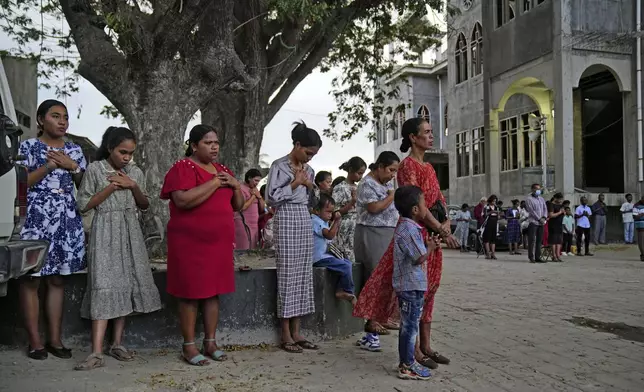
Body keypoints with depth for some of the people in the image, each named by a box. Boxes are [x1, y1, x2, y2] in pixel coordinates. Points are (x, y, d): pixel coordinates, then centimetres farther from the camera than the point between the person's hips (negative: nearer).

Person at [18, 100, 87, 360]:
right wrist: (50, 165, -12)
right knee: (31, 280, -1)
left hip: (66, 221, 4)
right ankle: (35, 341, 8)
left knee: (57, 279, 7)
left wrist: (72, 166, -3)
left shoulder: (74, 150, 13)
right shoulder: (28, 147, 2)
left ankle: (55, 338, 13)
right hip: (35, 219, -3)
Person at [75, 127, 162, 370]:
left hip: (130, 232, 5)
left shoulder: (136, 172, 10)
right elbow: (83, 205, -5)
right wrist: (112, 186, -12)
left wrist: (133, 186, -4)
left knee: (127, 284, 3)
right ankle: (97, 353, -13)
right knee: (105, 286, -13)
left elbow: (145, 206, 13)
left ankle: (117, 344, 13)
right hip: (105, 232, -4)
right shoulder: (95, 169, -2)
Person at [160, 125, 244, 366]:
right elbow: (183, 200, -24)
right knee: (191, 293, -1)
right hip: (190, 242, -6)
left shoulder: (223, 170, 15)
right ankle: (189, 346, 10)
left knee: (213, 291, 10)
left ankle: (210, 342, 19)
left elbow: (238, 205, 18)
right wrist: (214, 183, -18)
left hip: (219, 242, 7)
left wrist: (236, 186, -2)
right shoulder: (182, 168, -7)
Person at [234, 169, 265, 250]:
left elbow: (262, 208, 16)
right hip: (243, 225, -8)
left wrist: (259, 196, -1)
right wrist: (253, 196, -9)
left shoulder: (255, 190, 16)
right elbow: (241, 207, -19)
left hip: (254, 226, 8)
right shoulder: (241, 189, -8)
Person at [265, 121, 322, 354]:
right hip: (287, 219, -7)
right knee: (288, 273, -5)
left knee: (304, 273, 5)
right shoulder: (279, 166, -5)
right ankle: (286, 335, 3)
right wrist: (295, 183, -9)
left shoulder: (308, 169, 14)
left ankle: (296, 332, 13)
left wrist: (309, 185, 3)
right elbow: (271, 198, -11)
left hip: (305, 219, 7)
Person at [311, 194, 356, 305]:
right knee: (346, 267, -17)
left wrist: (338, 223, 9)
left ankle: (340, 290, 6)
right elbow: (330, 235, -28)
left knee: (348, 263, 9)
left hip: (325, 254, 11)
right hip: (319, 257, -11)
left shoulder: (323, 221, 16)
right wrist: (336, 221, -24)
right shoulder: (315, 221, -17)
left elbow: (334, 234, 24)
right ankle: (349, 292, 1)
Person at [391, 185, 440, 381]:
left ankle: (408, 361, 28)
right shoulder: (409, 229, -20)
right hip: (411, 285, -10)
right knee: (410, 325, -2)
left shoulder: (409, 227, 12)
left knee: (410, 324, 17)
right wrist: (430, 247, -4)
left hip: (412, 284, 10)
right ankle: (407, 366, 7)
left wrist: (428, 244, 5)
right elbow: (420, 258, -21)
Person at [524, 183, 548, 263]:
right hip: (533, 221, -6)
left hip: (541, 223, 6)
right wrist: (539, 219, -13)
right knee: (532, 240, -7)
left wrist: (544, 217, -4)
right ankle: (531, 257, -5)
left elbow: (545, 209, 13)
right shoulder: (529, 199, -2)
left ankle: (537, 257, 9)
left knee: (539, 240, 6)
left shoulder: (541, 199, 19)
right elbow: (531, 210, -10)